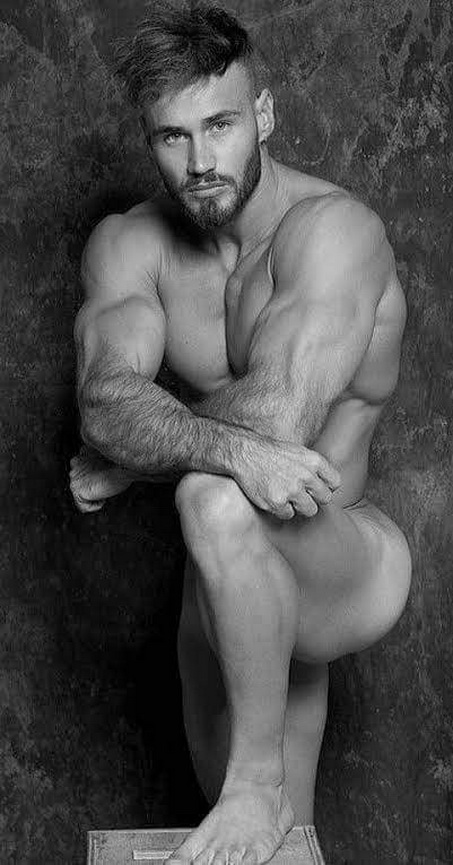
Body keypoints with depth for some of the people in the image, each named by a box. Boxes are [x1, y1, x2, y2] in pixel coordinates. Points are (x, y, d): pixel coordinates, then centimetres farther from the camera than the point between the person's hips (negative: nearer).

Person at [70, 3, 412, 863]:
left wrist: (121, 465, -17)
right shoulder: (126, 246, -5)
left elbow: (278, 419, -32)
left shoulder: (333, 228, -21)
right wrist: (234, 448, -42)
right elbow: (108, 401, -22)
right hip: (230, 582, 6)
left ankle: (261, 779, -21)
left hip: (354, 569, -5)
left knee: (218, 500, -37)